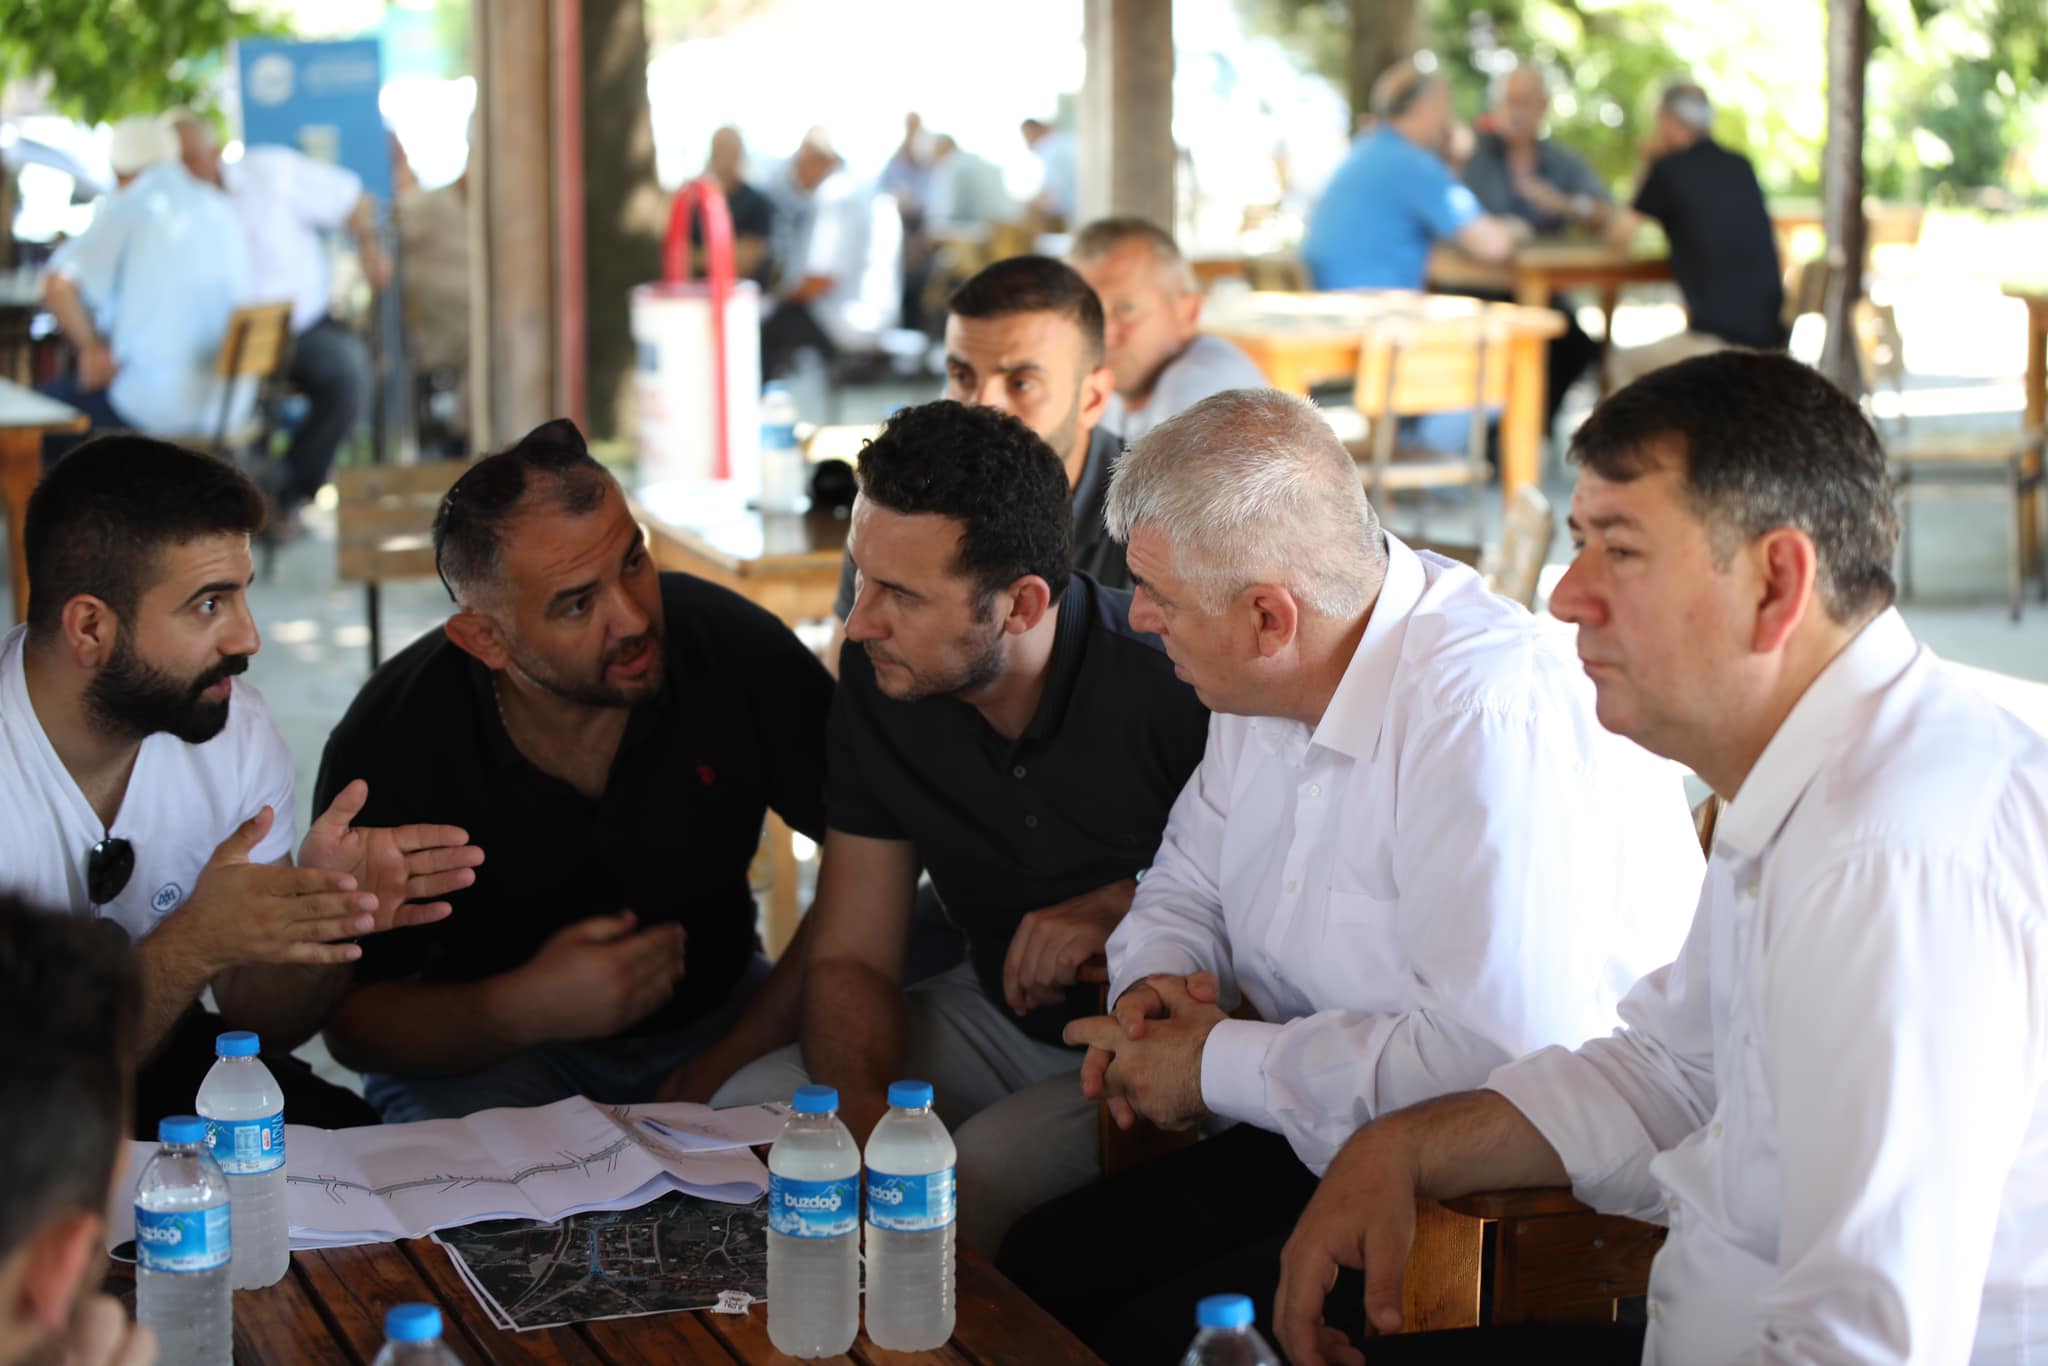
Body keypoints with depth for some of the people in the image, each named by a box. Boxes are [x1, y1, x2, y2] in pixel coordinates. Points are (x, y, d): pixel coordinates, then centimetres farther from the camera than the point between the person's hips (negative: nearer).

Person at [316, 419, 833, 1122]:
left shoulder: (735, 648, -17)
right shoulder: (389, 745, -19)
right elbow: (352, 1018, -12)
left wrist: (752, 1043, -22)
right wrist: (524, 1009, -32)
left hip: (715, 1018, 2)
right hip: (484, 1053, -1)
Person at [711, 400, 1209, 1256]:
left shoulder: (1169, 684, -25)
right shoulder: (879, 677, -7)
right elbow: (851, 958, -3)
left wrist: (1130, 907, -23)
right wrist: (864, 1115, -22)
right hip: (1000, 1015, 6)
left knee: (979, 1175, -31)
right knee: (748, 1111, -12)